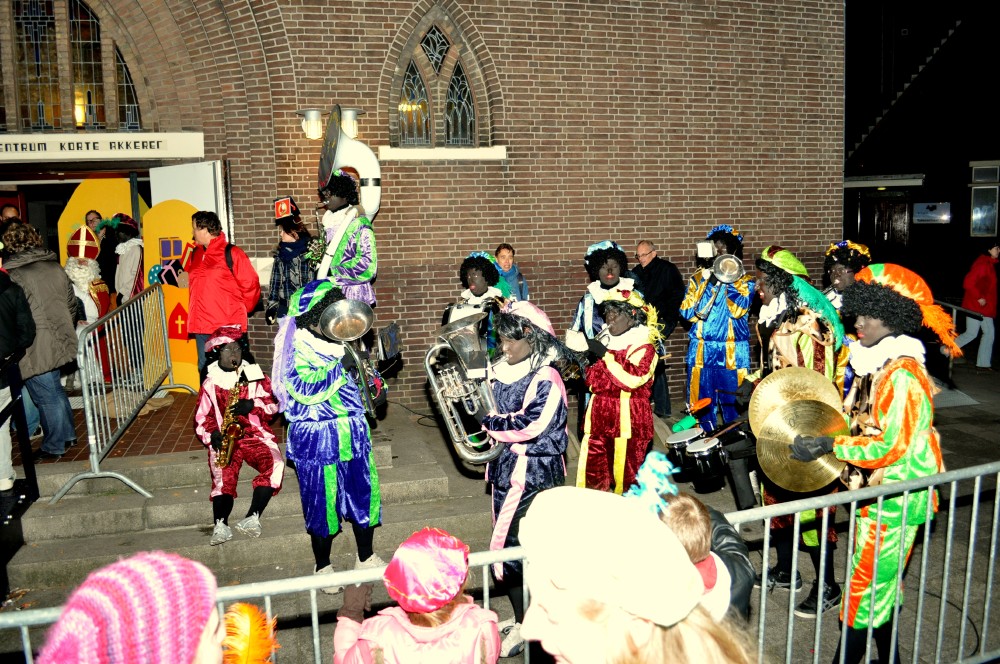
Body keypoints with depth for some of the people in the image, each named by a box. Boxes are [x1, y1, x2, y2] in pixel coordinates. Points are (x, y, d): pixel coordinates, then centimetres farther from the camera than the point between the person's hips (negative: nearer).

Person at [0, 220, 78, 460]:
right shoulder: (54, 267, 4)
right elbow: (71, 303, 12)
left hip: (35, 349, -7)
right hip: (58, 341, 7)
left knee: (46, 396, 4)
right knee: (54, 390, 22)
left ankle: (54, 446, 17)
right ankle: (67, 434, 33)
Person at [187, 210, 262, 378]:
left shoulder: (231, 253, -10)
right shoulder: (196, 254, 11)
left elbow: (250, 284, -9)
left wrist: (239, 309, 1)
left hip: (228, 326, -7)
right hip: (201, 326, 7)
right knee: (204, 369, 13)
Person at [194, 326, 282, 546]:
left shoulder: (255, 375, 10)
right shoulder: (210, 383, 11)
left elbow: (273, 404, 5)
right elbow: (201, 419, 10)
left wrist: (253, 405, -15)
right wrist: (212, 435, -11)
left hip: (256, 434, 0)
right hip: (224, 439, 0)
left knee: (274, 463, -29)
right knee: (224, 476, -28)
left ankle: (252, 517, -33)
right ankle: (221, 525, -42)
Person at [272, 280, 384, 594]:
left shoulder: (345, 341, 4)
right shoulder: (297, 349, -13)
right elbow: (306, 390, -27)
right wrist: (340, 364, -28)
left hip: (353, 434, 6)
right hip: (317, 439, -5)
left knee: (364, 494, 13)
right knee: (322, 502, 7)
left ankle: (366, 558, 33)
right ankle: (323, 567, 28)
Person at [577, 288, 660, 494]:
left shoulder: (643, 347, -7)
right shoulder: (605, 340, 13)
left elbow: (632, 380, -23)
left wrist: (605, 355, -19)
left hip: (627, 419, -6)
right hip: (599, 416, 6)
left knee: (625, 469, 0)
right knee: (594, 471, 8)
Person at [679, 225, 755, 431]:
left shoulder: (744, 281, 3)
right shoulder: (698, 278, 9)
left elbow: (738, 310, -14)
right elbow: (688, 313, -4)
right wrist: (706, 282, -10)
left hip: (732, 353, -2)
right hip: (702, 352, 2)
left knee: (732, 402, 1)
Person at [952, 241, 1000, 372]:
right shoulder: (981, 264, -17)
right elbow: (968, 283, -23)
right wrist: (979, 297, -21)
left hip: (985, 306, 10)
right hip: (975, 305, -10)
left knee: (989, 333, 9)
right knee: (971, 333, -5)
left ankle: (984, 363, 14)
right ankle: (946, 350, 11)